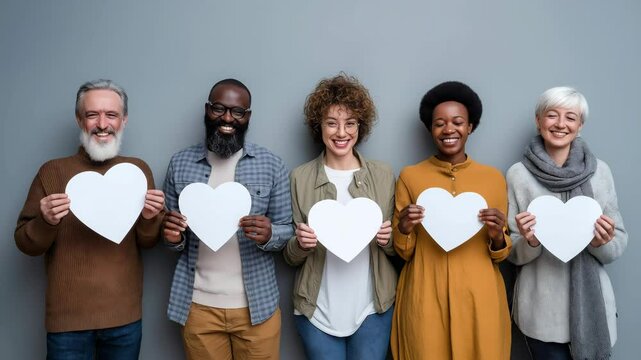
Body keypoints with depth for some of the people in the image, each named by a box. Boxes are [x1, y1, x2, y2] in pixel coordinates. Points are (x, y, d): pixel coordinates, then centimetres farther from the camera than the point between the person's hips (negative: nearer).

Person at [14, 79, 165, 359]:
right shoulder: (52, 171, -4)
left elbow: (148, 243, 5)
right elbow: (25, 245, 0)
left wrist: (149, 218, -15)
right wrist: (46, 222, -20)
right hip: (68, 318, -1)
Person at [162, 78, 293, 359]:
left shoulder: (272, 165, -4)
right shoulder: (180, 164, 1)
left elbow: (288, 230, -1)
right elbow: (174, 236, 7)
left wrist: (268, 234, -22)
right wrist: (173, 237, -15)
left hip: (256, 306, -1)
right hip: (198, 306, 1)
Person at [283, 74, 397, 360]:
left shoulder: (383, 175, 0)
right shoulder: (300, 178, -3)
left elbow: (396, 249, 7)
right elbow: (291, 258, 3)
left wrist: (388, 240, -14)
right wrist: (301, 244, -18)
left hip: (372, 307, 1)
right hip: (317, 309, 0)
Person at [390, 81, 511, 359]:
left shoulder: (494, 177, 3)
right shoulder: (410, 176, 0)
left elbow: (500, 255, 8)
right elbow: (404, 252, 4)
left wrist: (497, 236, -13)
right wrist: (403, 229, -16)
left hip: (479, 300, 1)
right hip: (425, 301, -1)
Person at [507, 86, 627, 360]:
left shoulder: (600, 171, -1)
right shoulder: (518, 174, -6)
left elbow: (618, 246, 4)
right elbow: (513, 254, -1)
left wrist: (602, 242, -17)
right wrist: (529, 242, -21)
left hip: (593, 304, 2)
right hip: (542, 309, -1)